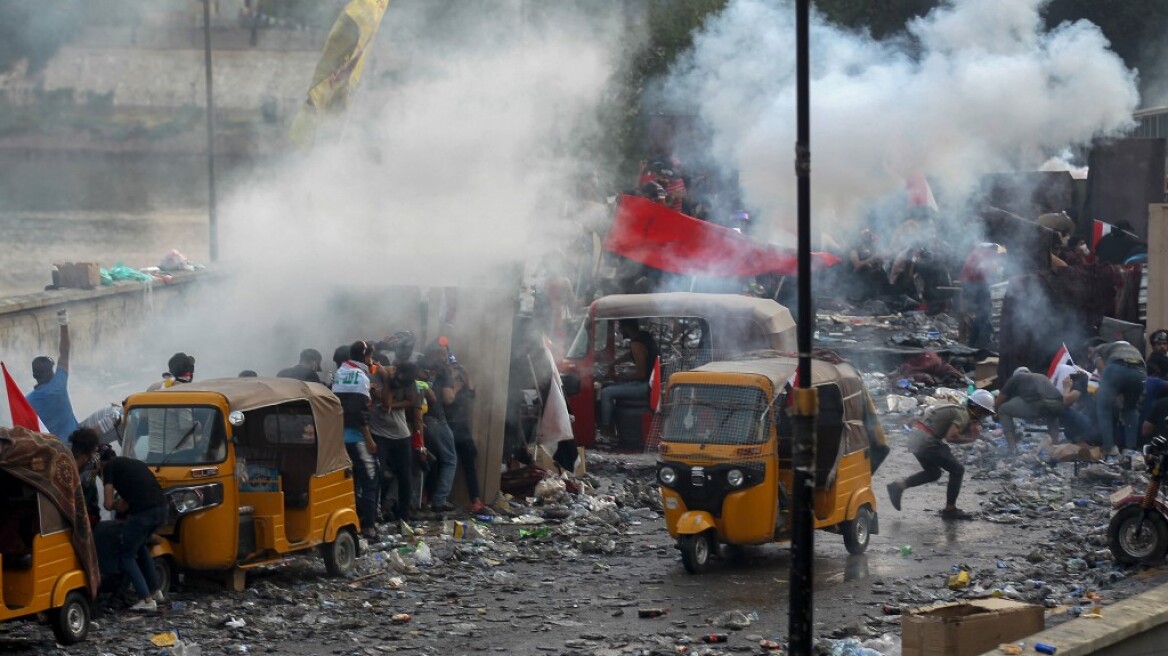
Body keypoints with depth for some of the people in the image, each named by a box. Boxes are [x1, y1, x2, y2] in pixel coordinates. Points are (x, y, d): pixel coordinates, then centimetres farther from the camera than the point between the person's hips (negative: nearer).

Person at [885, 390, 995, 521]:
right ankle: (950, 509, 7)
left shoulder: (959, 411, 18)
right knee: (957, 470, 1)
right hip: (926, 440, -9)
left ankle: (898, 486, 14)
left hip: (915, 437, 9)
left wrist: (973, 432, 0)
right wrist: (970, 439, -6)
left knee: (933, 473, 25)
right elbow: (950, 437, -20)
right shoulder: (963, 415, -11)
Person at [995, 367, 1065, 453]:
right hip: (1057, 405, 5)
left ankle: (1013, 449, 9)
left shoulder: (1015, 378, 26)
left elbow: (997, 403, 33)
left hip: (1036, 404, -5)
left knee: (1003, 410, 20)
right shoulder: (1042, 377, 40)